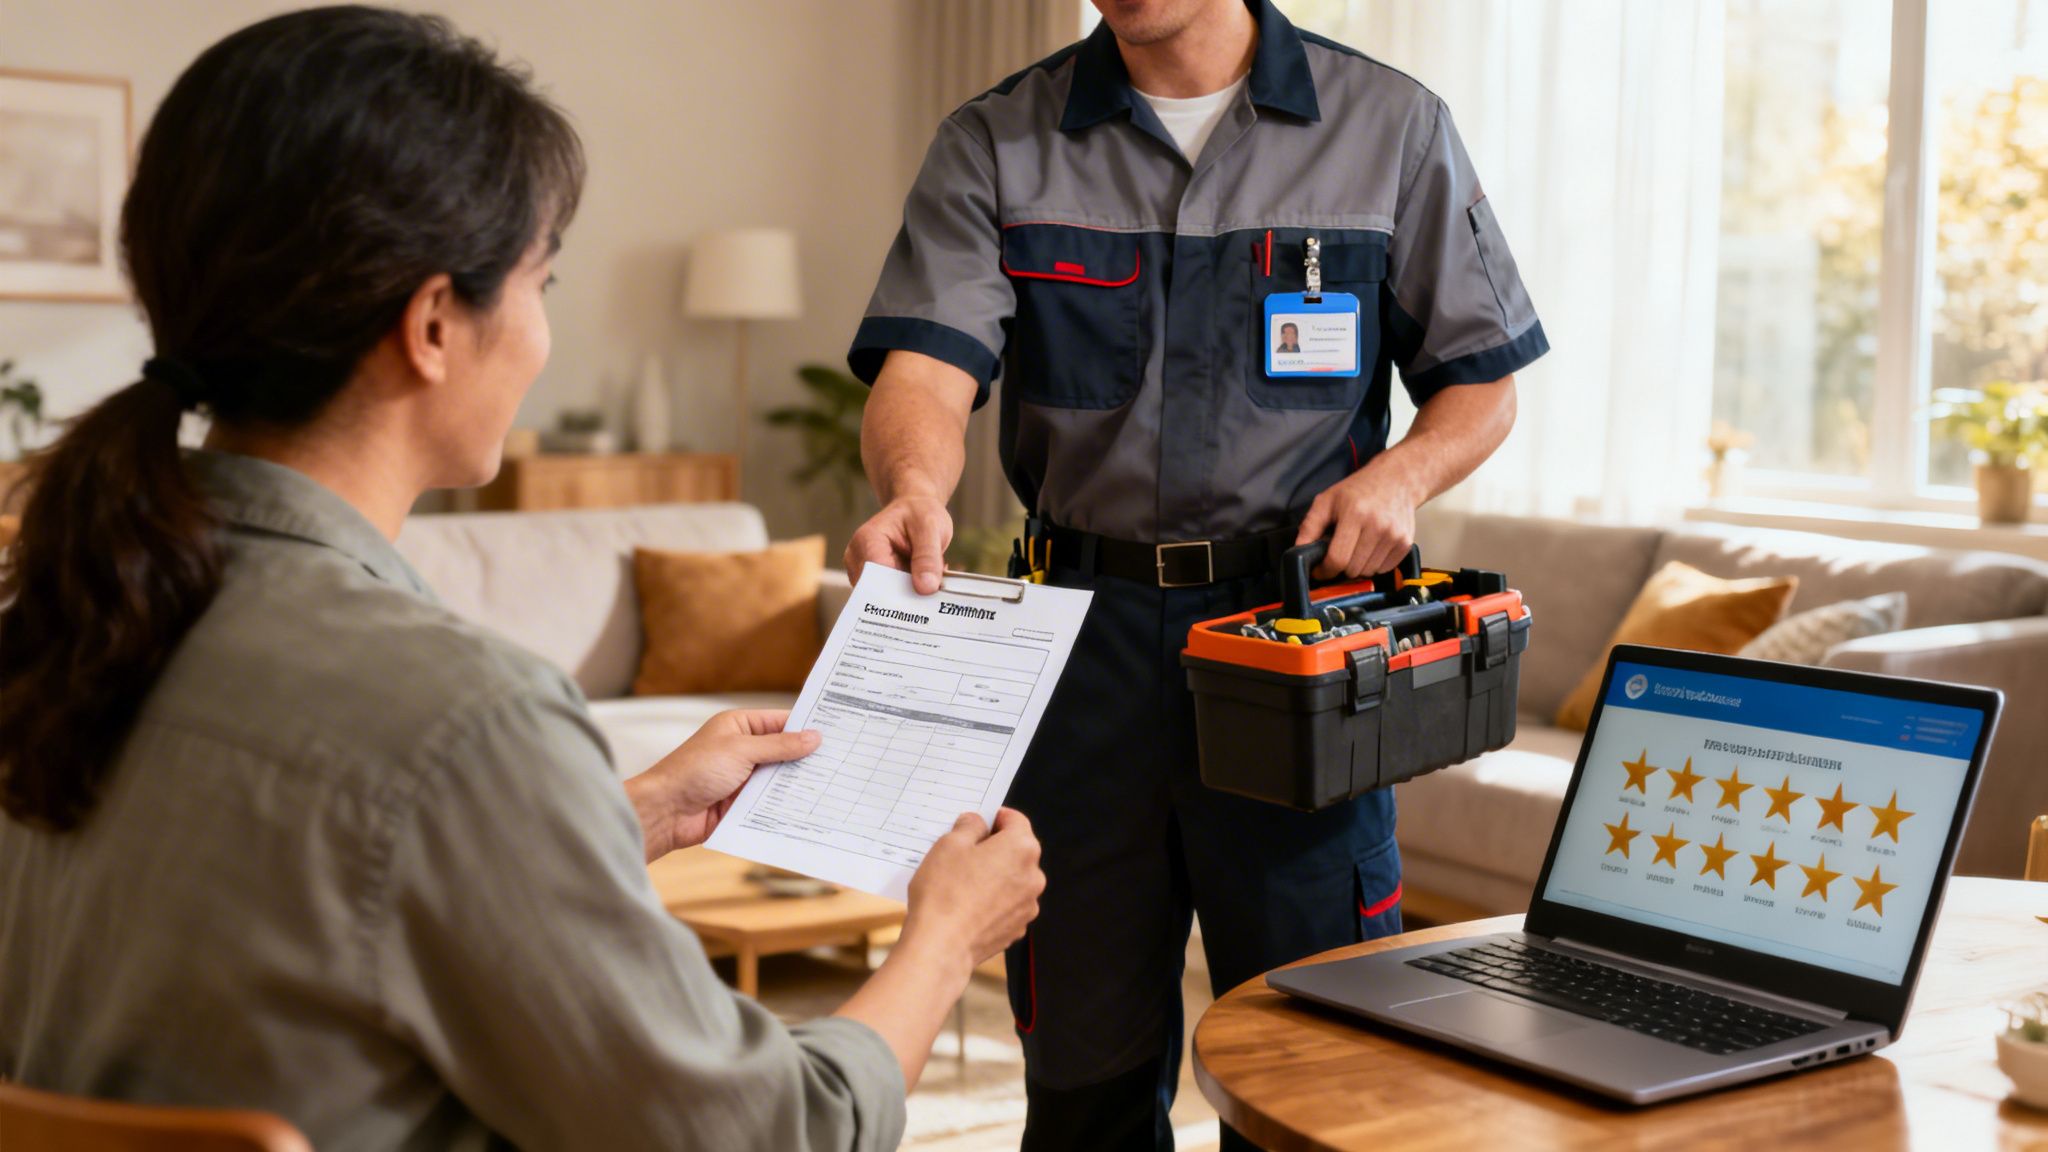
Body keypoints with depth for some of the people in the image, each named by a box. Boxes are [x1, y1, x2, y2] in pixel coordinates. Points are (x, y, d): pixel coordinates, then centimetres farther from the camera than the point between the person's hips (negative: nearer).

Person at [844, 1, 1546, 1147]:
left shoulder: (1394, 127, 5)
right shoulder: (994, 144, 5)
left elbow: (1482, 384, 9)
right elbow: (927, 363, -10)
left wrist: (1402, 473, -12)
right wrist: (914, 488, -32)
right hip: (1084, 633, 1)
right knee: (1086, 1060, 12)